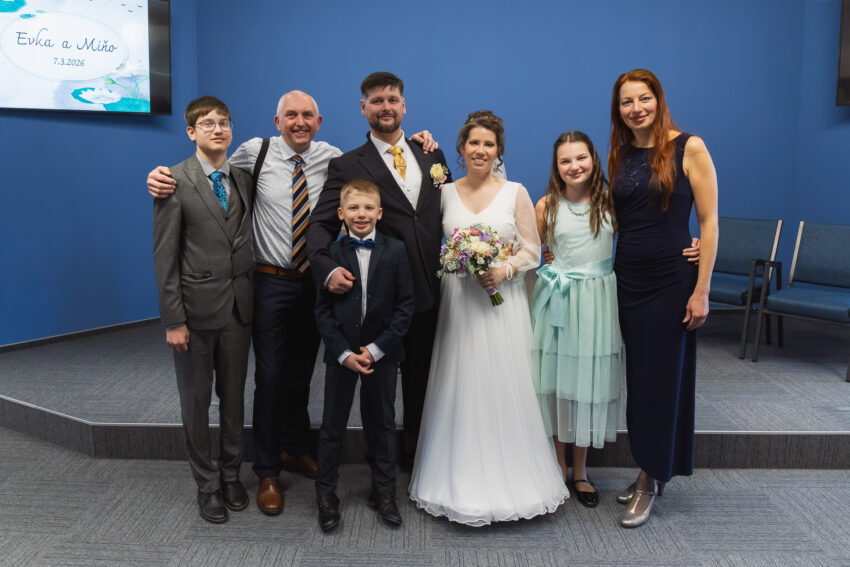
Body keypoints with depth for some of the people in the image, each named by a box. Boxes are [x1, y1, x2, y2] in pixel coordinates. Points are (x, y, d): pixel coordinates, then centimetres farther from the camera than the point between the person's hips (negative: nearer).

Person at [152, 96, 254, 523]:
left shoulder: (244, 179, 7)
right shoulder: (175, 182, -8)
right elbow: (165, 257, -10)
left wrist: (256, 299, 2)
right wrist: (173, 320, -12)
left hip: (239, 308, 4)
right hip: (196, 309, -4)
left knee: (234, 396, 15)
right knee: (196, 401, 9)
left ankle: (231, 475, 33)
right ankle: (207, 484, 26)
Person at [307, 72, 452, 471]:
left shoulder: (432, 157, 9)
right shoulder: (347, 166, -3)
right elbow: (321, 225, -11)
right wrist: (327, 268, -29)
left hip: (429, 293, 4)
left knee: (421, 385, 17)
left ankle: (416, 459, 38)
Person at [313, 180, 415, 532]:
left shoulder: (396, 251, -3)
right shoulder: (331, 254, -2)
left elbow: (405, 306, -5)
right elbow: (323, 310, -3)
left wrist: (377, 348, -12)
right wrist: (344, 352, -12)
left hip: (382, 353, 0)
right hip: (341, 352, 0)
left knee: (382, 423, 12)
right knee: (333, 424, 8)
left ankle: (383, 492, 28)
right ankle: (326, 494, 24)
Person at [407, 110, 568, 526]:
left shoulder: (516, 193, 2)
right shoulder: (445, 193, 7)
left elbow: (531, 250, 3)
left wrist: (505, 270, -16)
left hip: (502, 302, -1)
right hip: (457, 302, 2)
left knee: (504, 390, 1)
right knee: (459, 390, 5)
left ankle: (510, 480, 17)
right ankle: (462, 480, 19)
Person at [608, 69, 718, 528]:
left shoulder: (689, 148, -7)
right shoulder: (618, 156, 8)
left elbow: (709, 221, -9)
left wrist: (701, 291, -13)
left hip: (672, 280, -5)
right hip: (627, 279, 5)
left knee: (662, 377, 3)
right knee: (637, 377, 11)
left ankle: (649, 482, 16)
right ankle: (647, 472, 26)